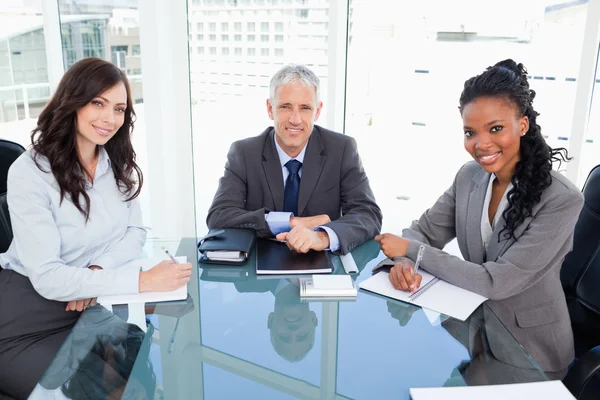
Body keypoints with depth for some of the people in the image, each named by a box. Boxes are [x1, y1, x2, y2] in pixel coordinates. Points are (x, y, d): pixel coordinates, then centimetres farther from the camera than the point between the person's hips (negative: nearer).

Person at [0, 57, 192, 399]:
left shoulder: (119, 163, -1)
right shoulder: (30, 172, -20)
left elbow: (136, 232, 3)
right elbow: (47, 276, -26)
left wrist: (98, 270, -18)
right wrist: (142, 280, -33)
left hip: (89, 304, 5)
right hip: (29, 306, -4)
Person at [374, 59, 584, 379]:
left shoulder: (560, 200, -23)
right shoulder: (469, 176, -5)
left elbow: (496, 283, -25)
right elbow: (424, 231, 0)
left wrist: (410, 251, -20)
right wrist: (403, 263, -24)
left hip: (527, 353, -4)